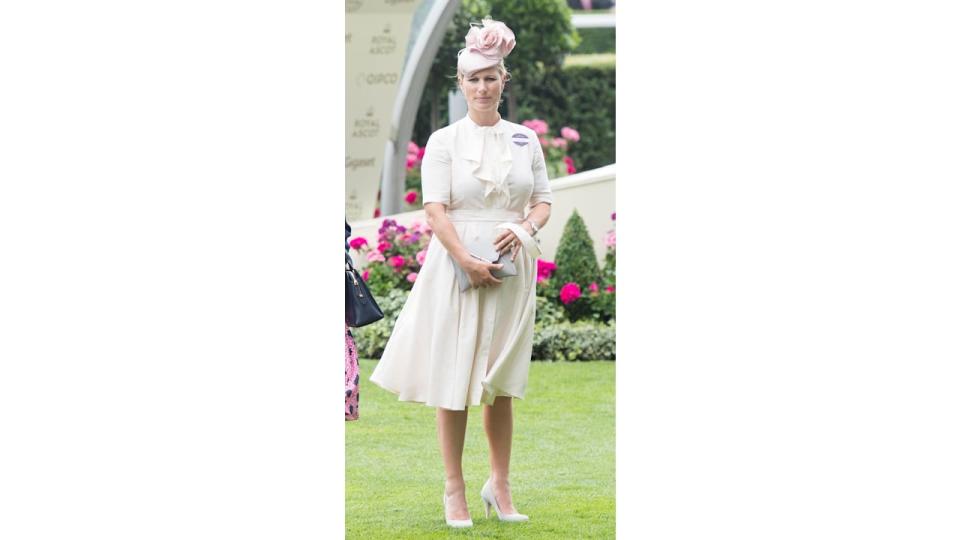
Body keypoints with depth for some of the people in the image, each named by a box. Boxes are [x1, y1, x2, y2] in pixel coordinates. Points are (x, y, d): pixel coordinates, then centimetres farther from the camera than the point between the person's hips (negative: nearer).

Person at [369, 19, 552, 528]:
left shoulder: (525, 139, 10)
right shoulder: (444, 141, 0)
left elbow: (544, 201, 12)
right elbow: (434, 208, -8)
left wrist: (525, 226, -10)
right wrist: (468, 261, -18)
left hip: (511, 268, 3)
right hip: (457, 264, -3)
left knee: (502, 382, 9)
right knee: (454, 378, -1)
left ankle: (500, 484, 19)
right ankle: (454, 490, 6)